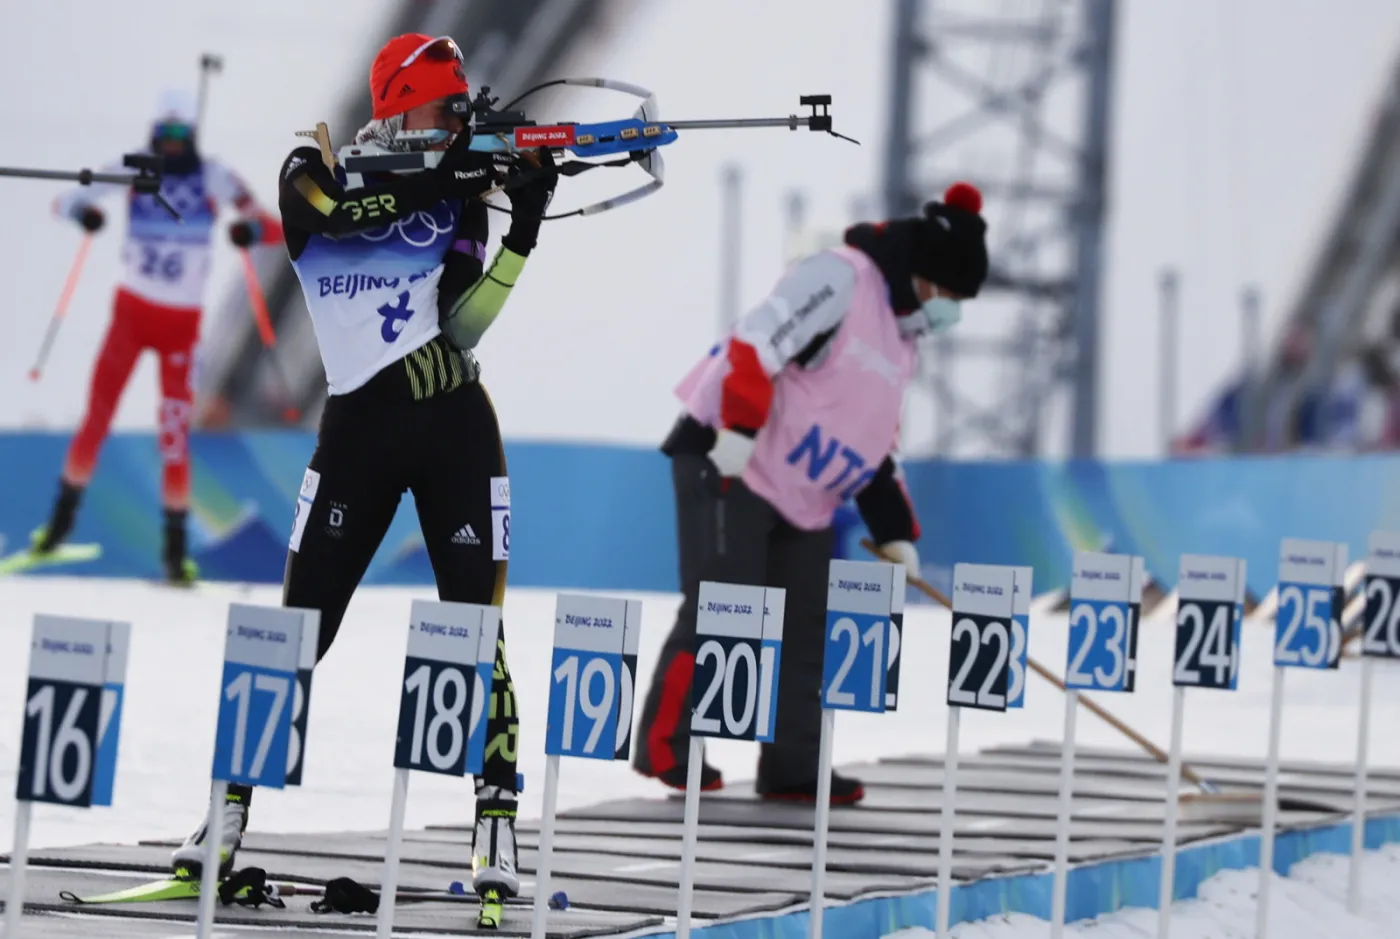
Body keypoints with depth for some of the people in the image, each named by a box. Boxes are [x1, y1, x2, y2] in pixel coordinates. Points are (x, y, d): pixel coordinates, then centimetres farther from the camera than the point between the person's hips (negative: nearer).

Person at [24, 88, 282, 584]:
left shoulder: (214, 178, -8)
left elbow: (277, 228, -12)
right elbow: (66, 199, -4)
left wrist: (253, 229, -37)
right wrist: (82, 210, -28)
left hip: (181, 322, -1)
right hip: (132, 309, 1)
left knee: (175, 433, -6)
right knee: (97, 417, -1)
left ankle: (176, 548, 5)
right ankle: (63, 517, 18)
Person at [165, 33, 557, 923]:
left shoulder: (458, 195, 6)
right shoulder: (312, 176, 1)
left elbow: (461, 326, -5)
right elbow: (340, 213, -24)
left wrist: (524, 232, -14)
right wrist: (445, 175, -28)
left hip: (456, 431, 2)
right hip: (357, 429, -1)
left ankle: (498, 832, -5)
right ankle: (230, 813, 7)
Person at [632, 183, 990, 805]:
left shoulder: (902, 340, 17)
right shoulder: (841, 278, -13)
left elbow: (873, 444, 22)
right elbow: (757, 339, -25)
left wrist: (895, 531, 15)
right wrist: (738, 429, -30)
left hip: (803, 499, 10)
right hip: (729, 468, -10)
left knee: (804, 630, 7)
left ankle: (791, 766, 11)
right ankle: (663, 747, -5)